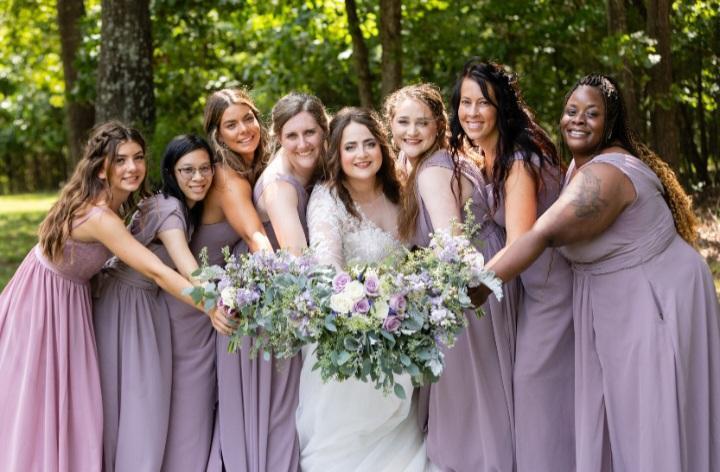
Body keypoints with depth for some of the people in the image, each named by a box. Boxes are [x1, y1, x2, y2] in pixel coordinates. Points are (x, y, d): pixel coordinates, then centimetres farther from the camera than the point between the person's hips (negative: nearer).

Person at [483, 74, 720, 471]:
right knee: (613, 410, 14)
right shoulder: (581, 163, 5)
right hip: (614, 301, 9)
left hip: (655, 298, -9)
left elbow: (543, 235, -37)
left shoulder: (605, 175, -27)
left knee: (651, 418, 1)